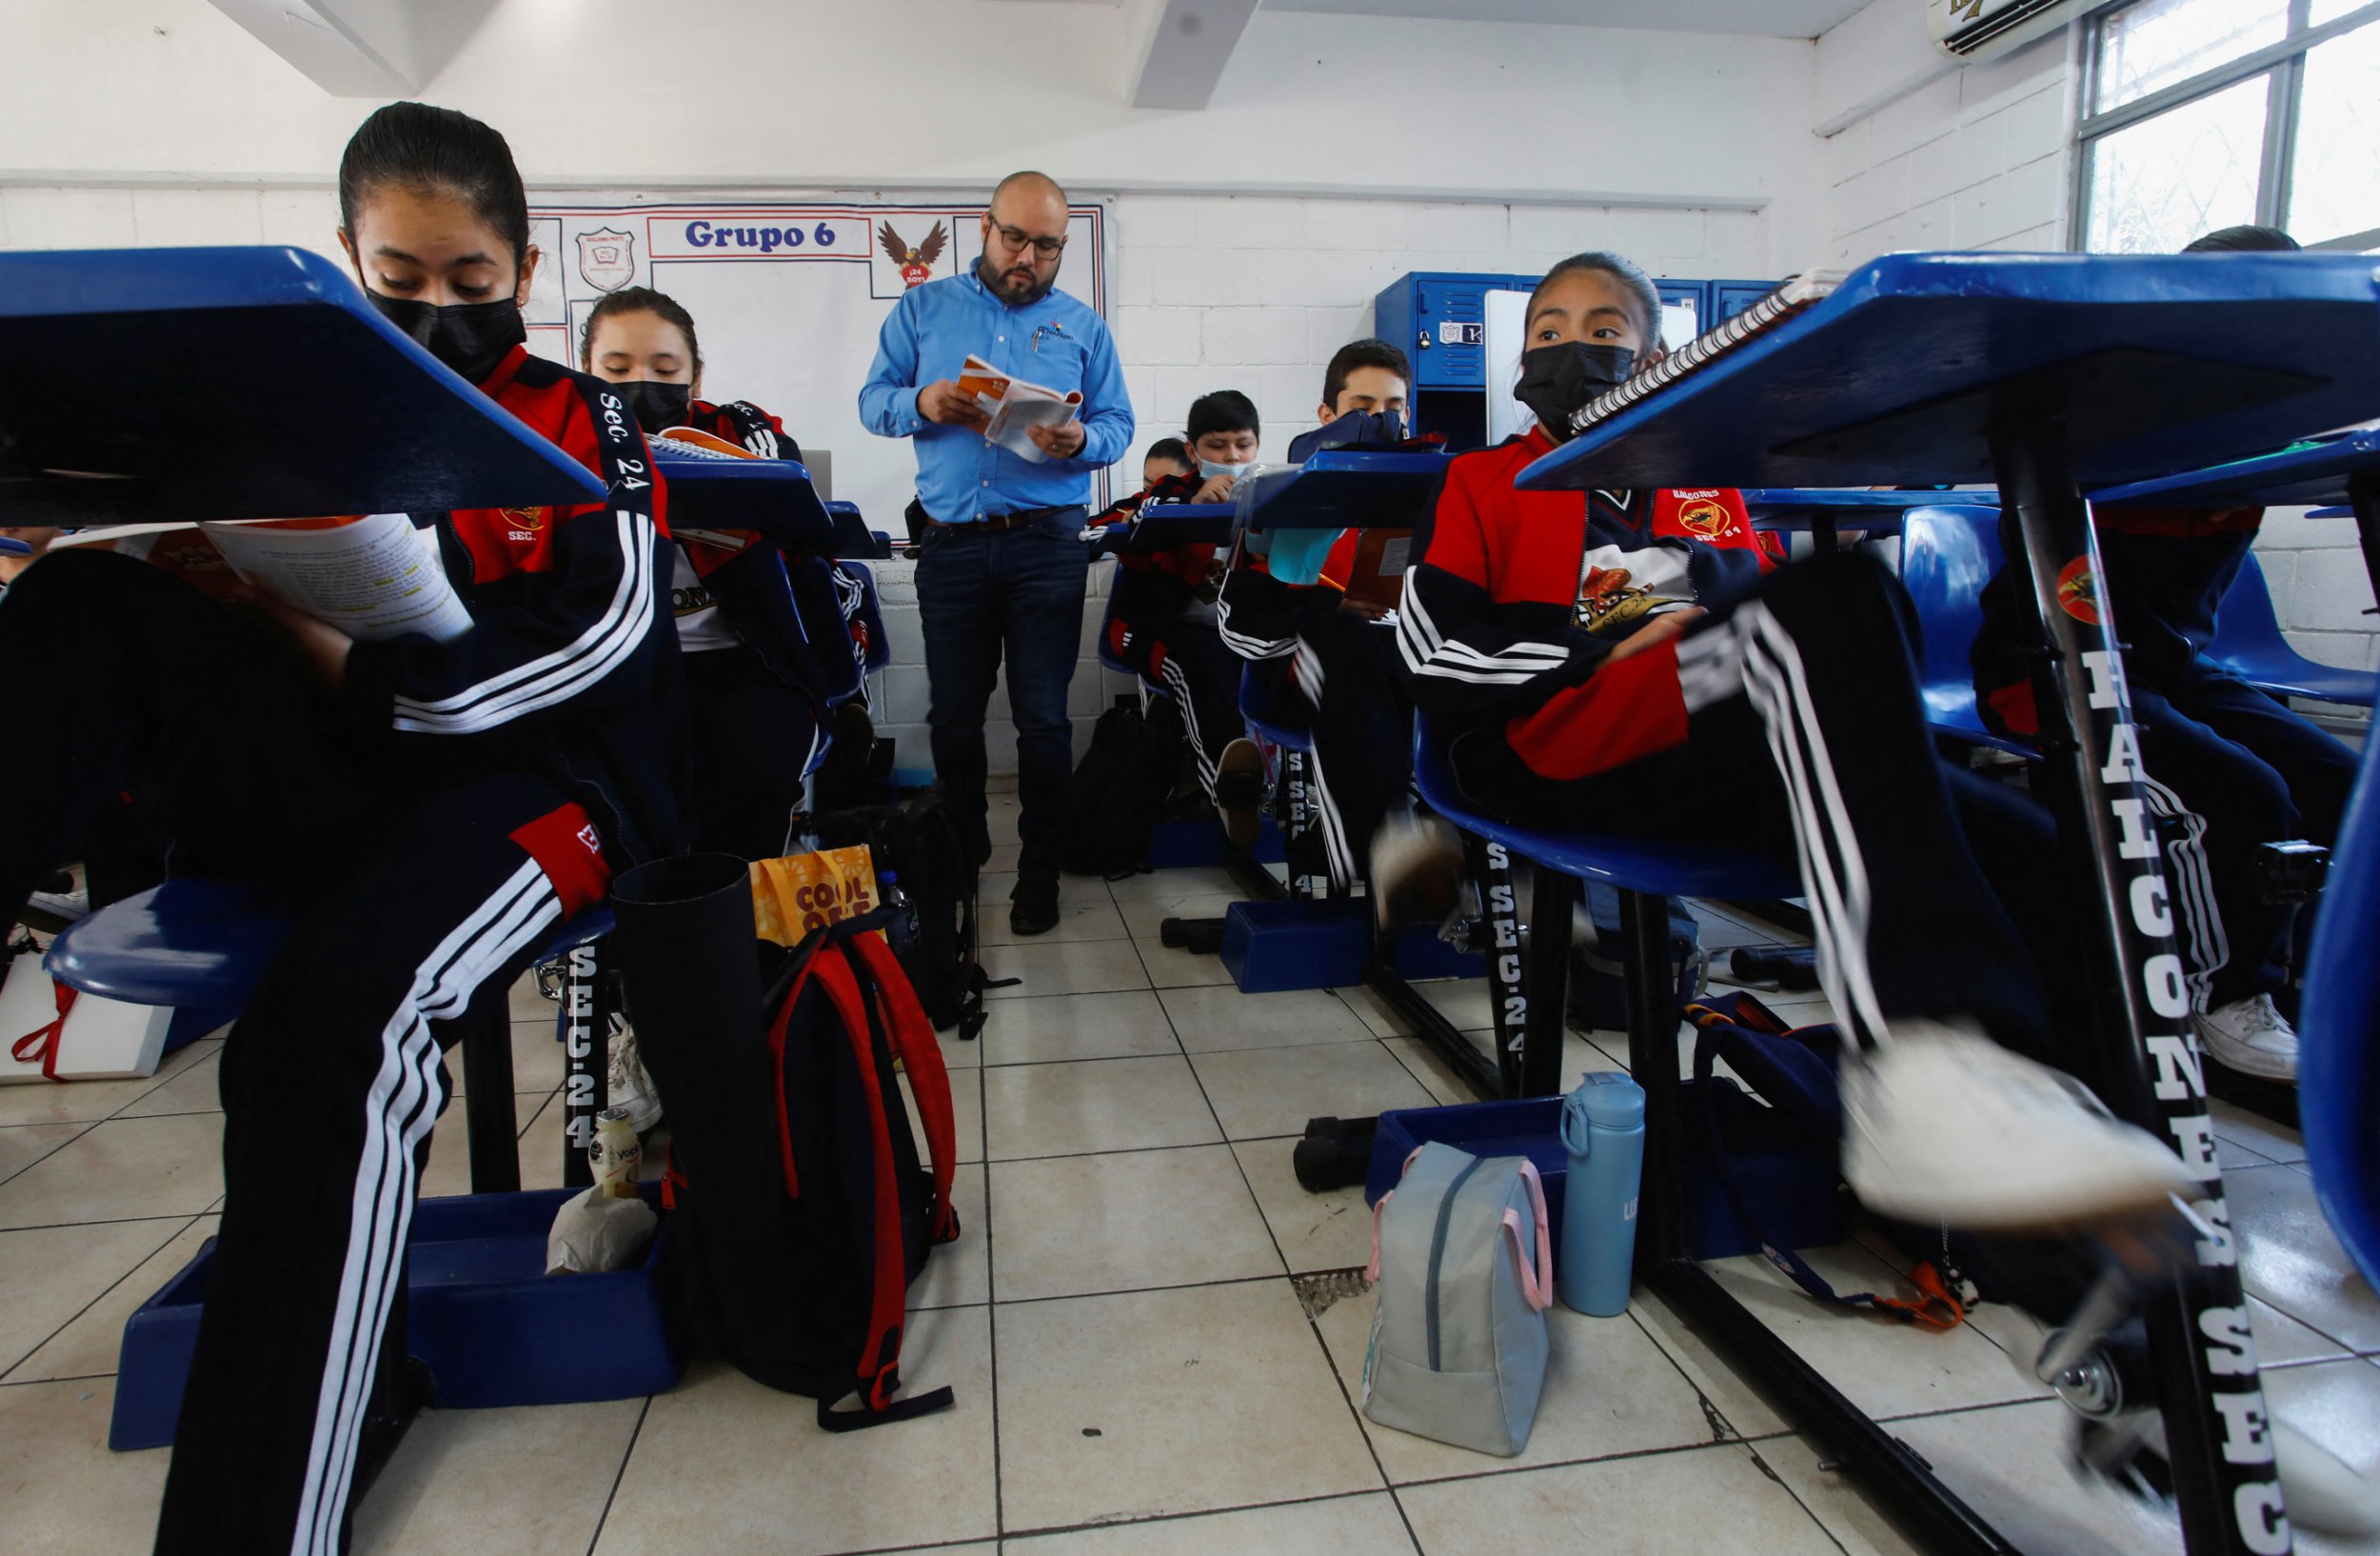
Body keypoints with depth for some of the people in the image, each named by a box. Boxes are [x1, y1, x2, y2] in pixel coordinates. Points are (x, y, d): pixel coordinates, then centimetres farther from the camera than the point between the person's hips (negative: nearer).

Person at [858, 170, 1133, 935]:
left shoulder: (1083, 327, 12)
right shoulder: (922, 309, 11)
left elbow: (1117, 425, 6)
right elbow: (873, 400, 7)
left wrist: (1079, 441, -17)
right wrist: (923, 403, -15)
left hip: (1048, 545, -1)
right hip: (951, 544, 1)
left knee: (1043, 716, 0)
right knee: (952, 712, 8)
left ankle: (1039, 870, 12)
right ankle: (960, 851, 27)